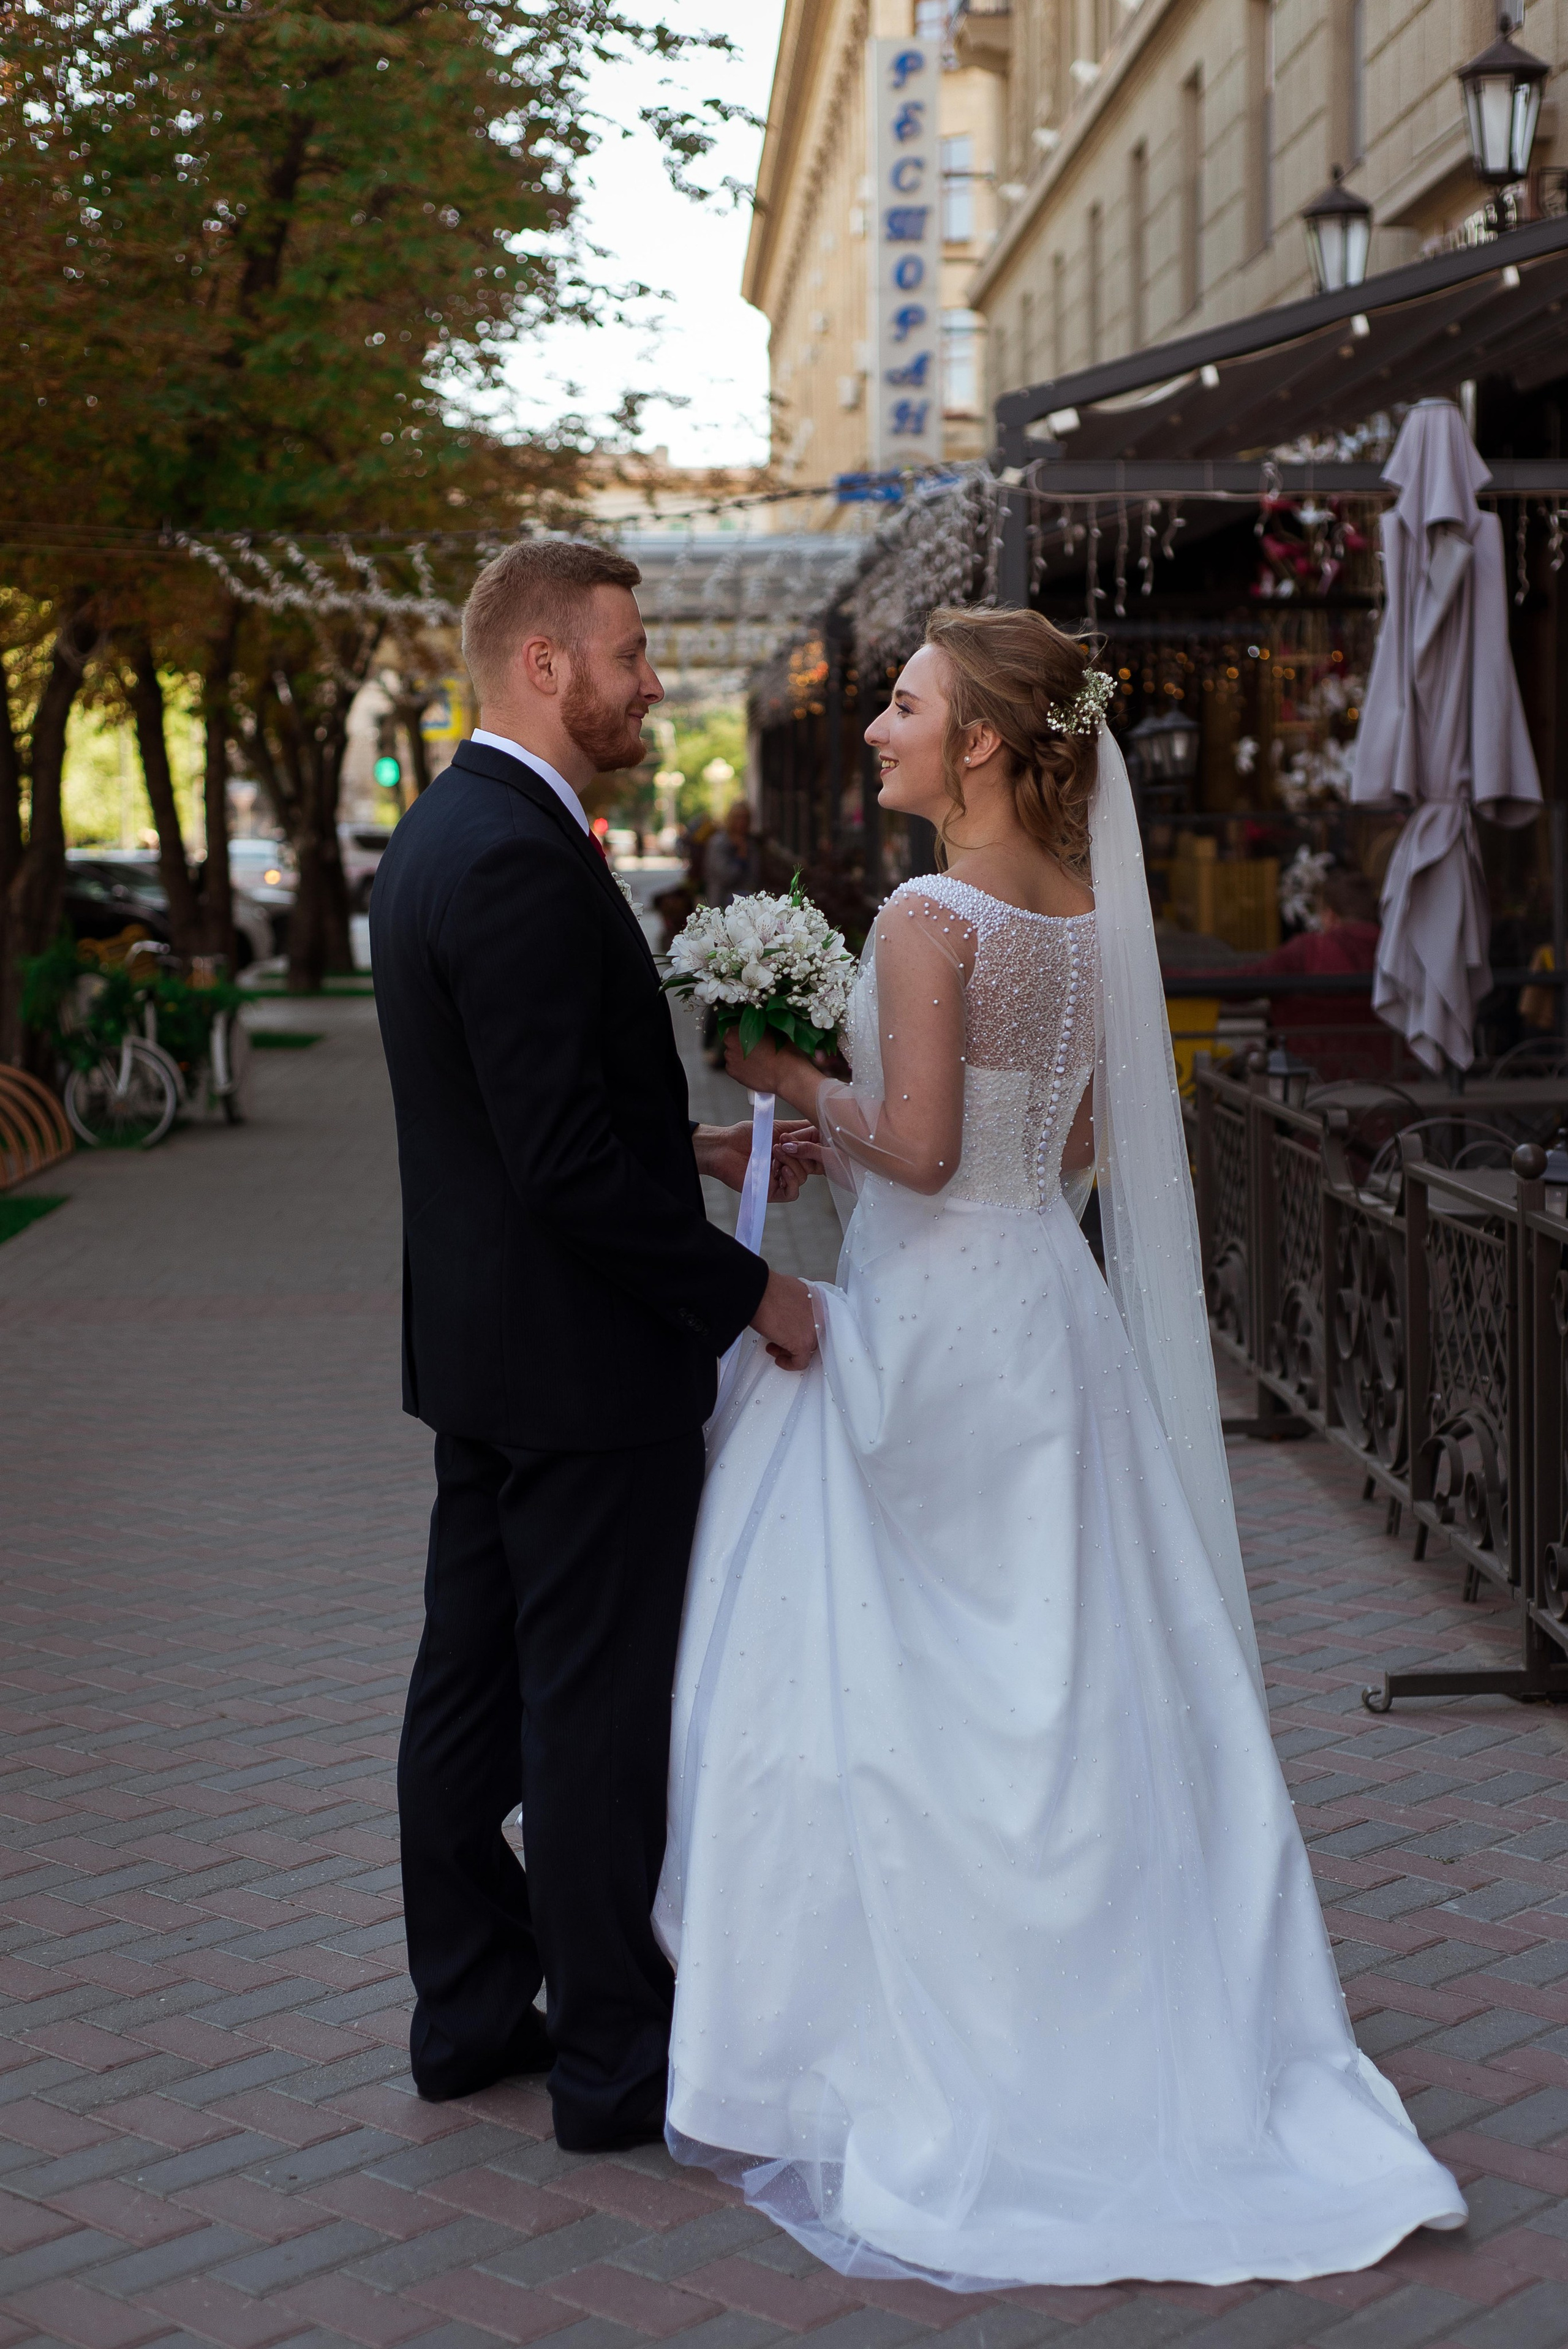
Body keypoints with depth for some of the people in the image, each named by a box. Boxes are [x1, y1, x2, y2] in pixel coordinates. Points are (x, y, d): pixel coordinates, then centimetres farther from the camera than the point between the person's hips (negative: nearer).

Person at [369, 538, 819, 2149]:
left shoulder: (440, 834, 11)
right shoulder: (524, 858, -21)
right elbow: (565, 1159, -24)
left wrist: (688, 1148, 12)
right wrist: (745, 1291, -16)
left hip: (476, 1350, 10)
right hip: (582, 1358, -10)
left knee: (472, 1688, 15)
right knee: (600, 1712, 0)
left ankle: (470, 2011, 27)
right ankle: (616, 2059, 10)